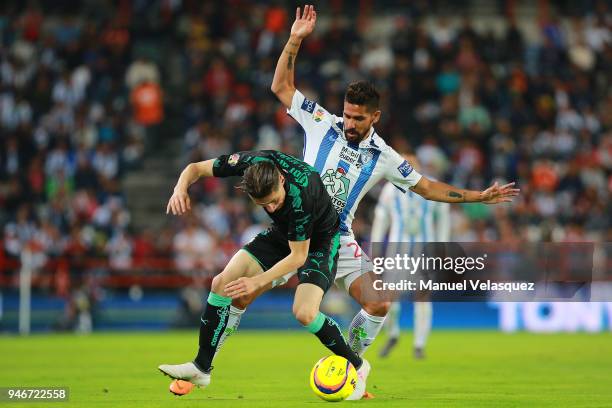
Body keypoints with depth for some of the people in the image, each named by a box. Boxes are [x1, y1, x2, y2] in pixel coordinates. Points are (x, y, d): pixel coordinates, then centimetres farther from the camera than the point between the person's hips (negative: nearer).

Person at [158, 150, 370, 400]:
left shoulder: (300, 196, -40)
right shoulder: (253, 162, -26)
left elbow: (299, 256, -27)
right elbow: (197, 168, -12)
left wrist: (257, 281, -29)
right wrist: (181, 188, -33)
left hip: (318, 241, -6)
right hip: (282, 234, 6)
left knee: (304, 313, -26)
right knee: (222, 283, -5)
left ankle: (357, 366, -2)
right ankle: (201, 368, 6)